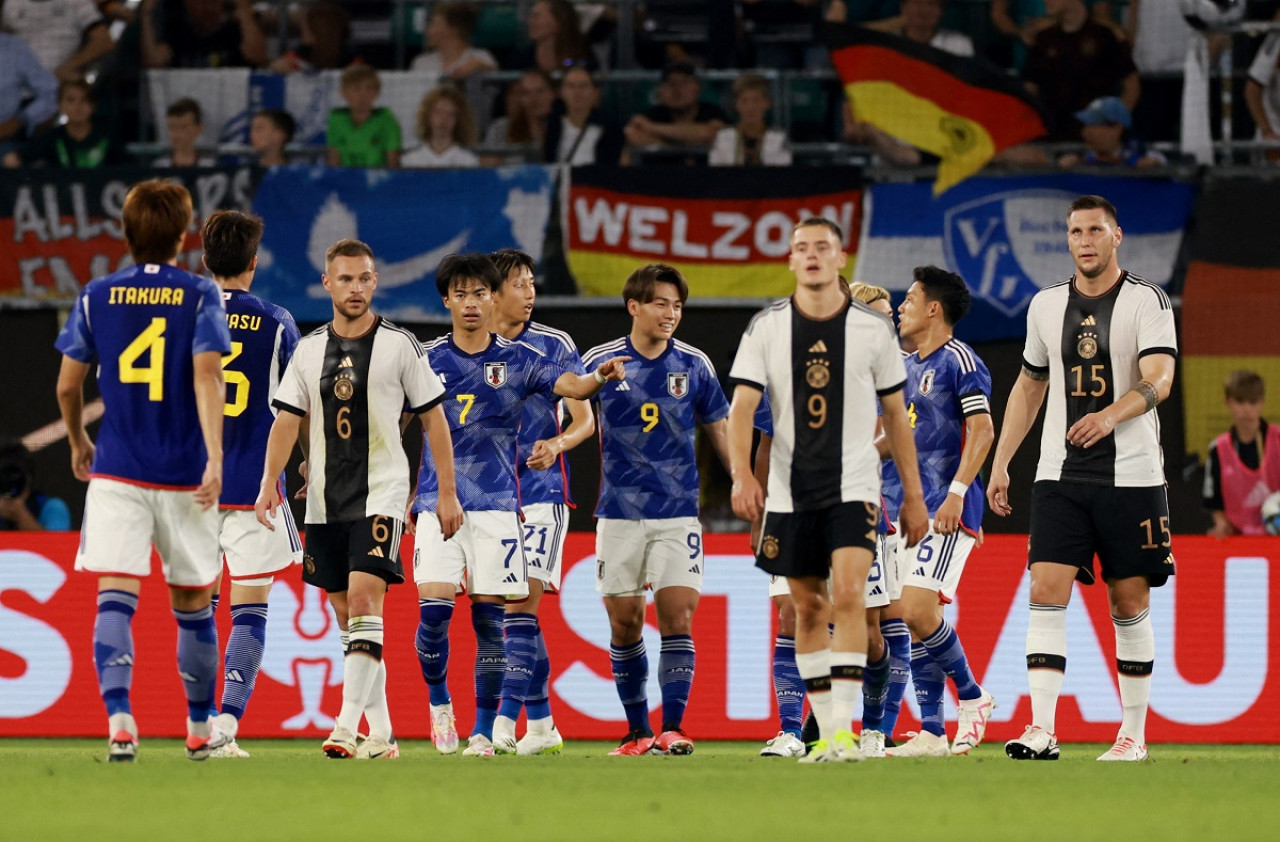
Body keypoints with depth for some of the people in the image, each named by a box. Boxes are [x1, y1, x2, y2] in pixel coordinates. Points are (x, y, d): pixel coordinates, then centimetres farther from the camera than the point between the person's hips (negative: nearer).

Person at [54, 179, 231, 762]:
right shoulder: (200, 296, -2)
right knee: (192, 603, 14)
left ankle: (118, 717, -29)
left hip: (116, 473, 0)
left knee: (115, 598, -8)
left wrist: (77, 443, 26)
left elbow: (67, 386, 8)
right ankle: (201, 729, 25)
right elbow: (206, 376, -14)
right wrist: (214, 458, -19)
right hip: (184, 475, 0)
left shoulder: (96, 297, 4)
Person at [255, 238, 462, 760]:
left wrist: (447, 493, 0)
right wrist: (269, 483, -7)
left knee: (364, 600, -19)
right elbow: (287, 420, 7)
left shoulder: (399, 346, -1)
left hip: (380, 494, -5)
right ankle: (381, 735, 13)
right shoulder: (308, 350, 8)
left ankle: (347, 727, -23)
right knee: (347, 614, 6)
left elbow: (433, 419, 3)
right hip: (325, 501, 5)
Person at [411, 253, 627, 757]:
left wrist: (601, 376, -32)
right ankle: (438, 701, 10)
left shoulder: (517, 359, 4)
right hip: (437, 502, 0)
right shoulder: (427, 360, 5)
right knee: (434, 606, -14)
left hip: (496, 504, 0)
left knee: (490, 617, -1)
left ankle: (486, 729, 7)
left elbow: (569, 385, -10)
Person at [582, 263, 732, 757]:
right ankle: (637, 731, 13)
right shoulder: (599, 363, 0)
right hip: (619, 513, 0)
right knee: (624, 623, 3)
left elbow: (720, 433, 12)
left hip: (678, 514, 0)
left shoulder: (694, 366, 3)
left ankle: (673, 729, -12)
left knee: (677, 618, -10)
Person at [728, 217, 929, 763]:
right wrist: (741, 473, -22)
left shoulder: (872, 330, 1)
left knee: (848, 594, -19)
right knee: (808, 609, 6)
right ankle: (826, 732, 15)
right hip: (790, 490, 2)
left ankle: (845, 728, -20)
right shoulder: (766, 328, 1)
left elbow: (896, 414, 9)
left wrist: (913, 495, 10)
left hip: (853, 487, -2)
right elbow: (742, 406, -5)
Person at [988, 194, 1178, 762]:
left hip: (1131, 476, -3)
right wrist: (1000, 463, 16)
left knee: (1129, 604, 2)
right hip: (1059, 476, 3)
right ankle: (1042, 730, -17)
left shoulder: (1148, 302, -3)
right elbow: (1029, 387, 22)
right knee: (1046, 593, -11)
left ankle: (1134, 733, 12)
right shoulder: (1046, 305, 11)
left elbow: (1158, 380, -17)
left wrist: (1112, 414, -35)